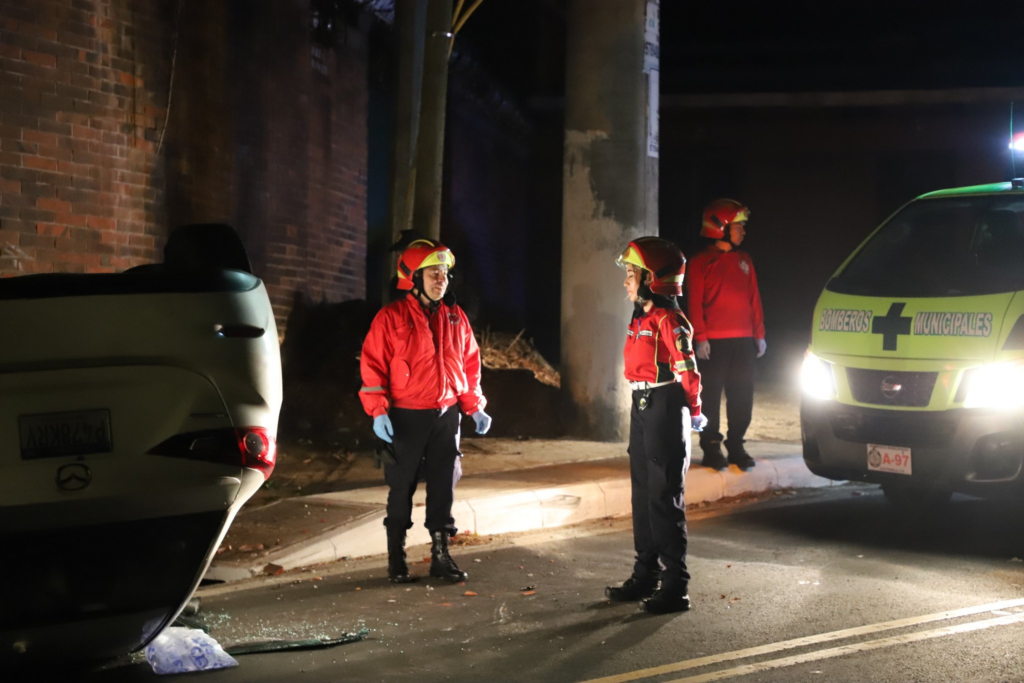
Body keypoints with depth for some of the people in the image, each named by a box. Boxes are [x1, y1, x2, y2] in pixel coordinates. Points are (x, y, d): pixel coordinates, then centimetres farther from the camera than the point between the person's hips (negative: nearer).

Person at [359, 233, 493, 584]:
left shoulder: (455, 317, 8)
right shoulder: (392, 317, -7)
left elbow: (470, 364, 14)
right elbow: (372, 364, -8)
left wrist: (474, 407, 7)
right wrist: (378, 411, -16)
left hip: (447, 416, 4)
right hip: (406, 417, -4)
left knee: (443, 486, 8)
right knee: (402, 487, 4)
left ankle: (440, 555, 17)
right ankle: (396, 559, 15)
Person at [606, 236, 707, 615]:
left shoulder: (669, 321, -16)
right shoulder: (640, 319, 13)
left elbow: (687, 370, -18)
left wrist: (693, 411, -11)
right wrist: (642, 405, 18)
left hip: (665, 409, -9)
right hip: (642, 408, 9)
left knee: (664, 498, -6)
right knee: (643, 495, 15)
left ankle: (675, 586, 1)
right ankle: (646, 575, 25)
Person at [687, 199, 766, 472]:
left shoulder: (744, 260, 13)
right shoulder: (702, 262, -3)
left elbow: (754, 298, 14)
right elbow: (694, 302, -6)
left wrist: (759, 333, 9)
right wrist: (699, 337, -13)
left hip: (743, 339, 5)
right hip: (713, 341, -5)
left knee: (742, 394, 6)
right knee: (711, 395, 1)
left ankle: (736, 445, 16)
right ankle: (711, 447, 9)